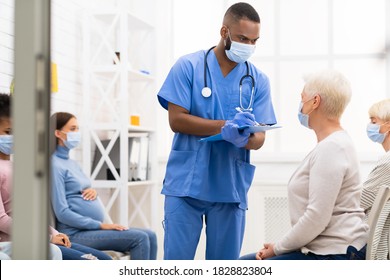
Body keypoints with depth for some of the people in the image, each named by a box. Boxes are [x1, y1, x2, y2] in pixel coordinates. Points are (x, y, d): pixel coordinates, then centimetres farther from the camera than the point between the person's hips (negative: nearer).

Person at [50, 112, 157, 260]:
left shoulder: (72, 163, 17)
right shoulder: (55, 165, -12)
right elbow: (62, 213, -18)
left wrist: (92, 191, 1)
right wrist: (101, 225, -17)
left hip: (91, 228, 9)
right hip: (76, 234, -9)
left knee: (149, 236, -2)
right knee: (139, 238, -19)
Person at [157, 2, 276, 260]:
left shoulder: (258, 80, 6)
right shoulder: (188, 66, -1)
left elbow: (259, 139, 2)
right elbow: (176, 120, -8)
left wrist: (244, 137, -22)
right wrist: (226, 126, -18)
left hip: (231, 188, 3)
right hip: (186, 183, -2)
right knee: (176, 260, -2)